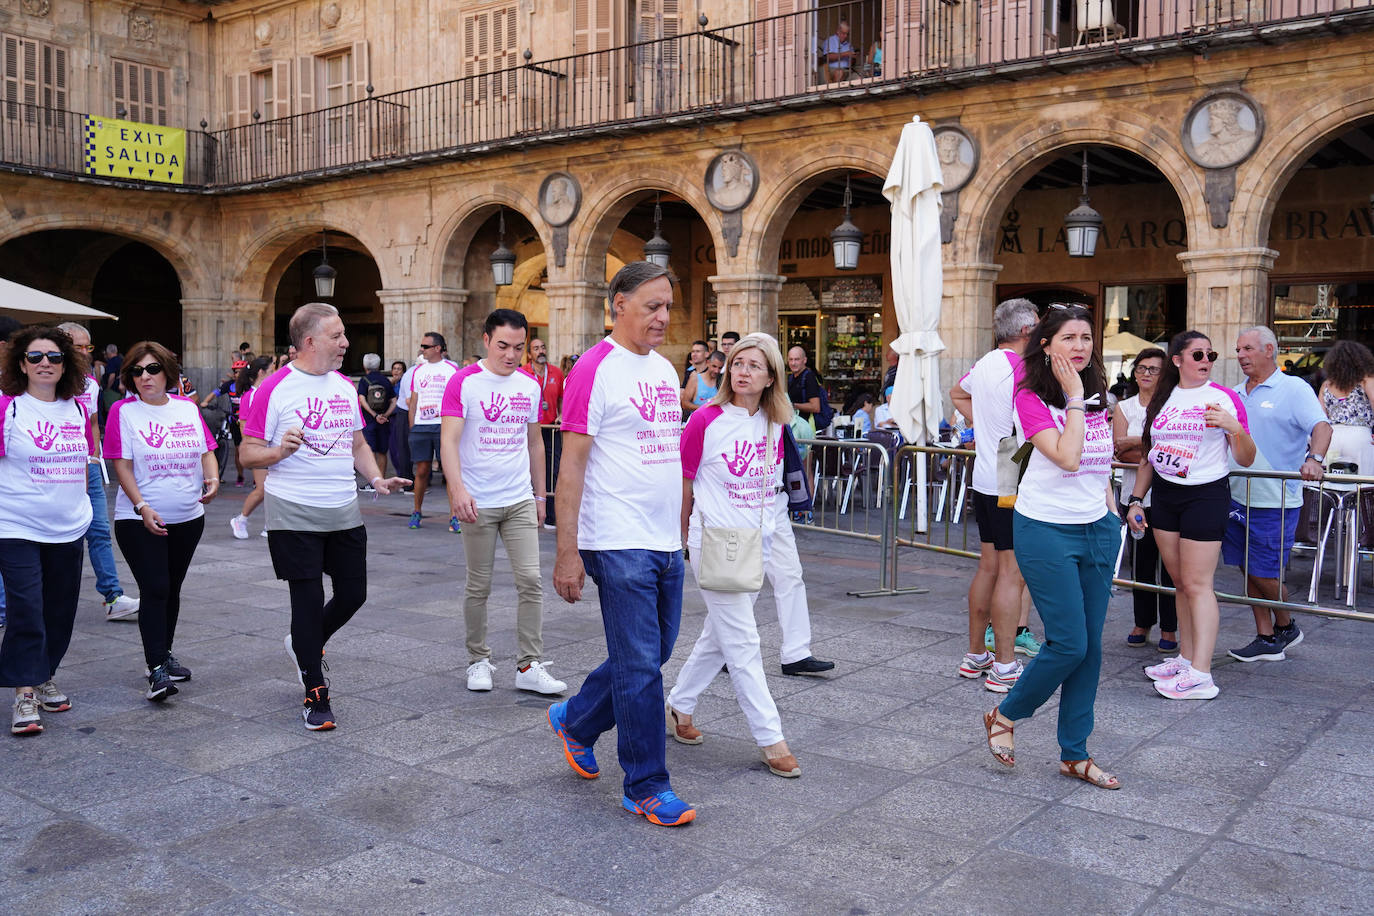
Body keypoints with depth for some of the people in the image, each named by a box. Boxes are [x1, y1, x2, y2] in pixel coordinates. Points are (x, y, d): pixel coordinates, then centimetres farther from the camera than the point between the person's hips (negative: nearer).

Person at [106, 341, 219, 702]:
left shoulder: (188, 408, 5)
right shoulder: (124, 411, -6)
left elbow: (207, 450, 9)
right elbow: (122, 465, -9)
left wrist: (212, 479, -11)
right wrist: (142, 507, -18)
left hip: (188, 517, 4)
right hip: (140, 520, -4)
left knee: (172, 588, 14)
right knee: (154, 590, -12)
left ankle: (164, 655, 29)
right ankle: (156, 670, -10)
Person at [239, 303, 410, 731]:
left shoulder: (345, 387, 10)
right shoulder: (275, 390, -9)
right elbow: (248, 453, -7)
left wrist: (376, 478, 4)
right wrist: (280, 450, -27)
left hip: (345, 512, 6)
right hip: (294, 514, -6)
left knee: (353, 594, 9)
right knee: (309, 601, -1)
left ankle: (305, 645, 39)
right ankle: (315, 696, 13)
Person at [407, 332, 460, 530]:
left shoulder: (451, 369, 3)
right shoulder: (418, 370, 15)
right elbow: (413, 401, 18)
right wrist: (411, 427, 11)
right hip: (420, 426, 4)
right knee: (421, 471, 6)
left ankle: (453, 516, -5)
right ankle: (416, 512, 20)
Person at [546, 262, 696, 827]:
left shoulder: (664, 369, 14)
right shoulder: (596, 369, -11)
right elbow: (571, 466, -14)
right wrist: (566, 553, -16)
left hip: (665, 543, 8)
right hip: (619, 544, -8)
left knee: (651, 654, 16)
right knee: (640, 665, -1)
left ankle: (575, 721, 38)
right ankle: (646, 789, 13)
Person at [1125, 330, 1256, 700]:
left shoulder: (1224, 398, -3)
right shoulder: (1162, 399, 11)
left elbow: (1245, 460, -6)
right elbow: (1148, 455, 17)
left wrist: (1235, 427, -24)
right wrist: (1135, 499, 12)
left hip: (1206, 494, -5)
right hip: (1164, 495, 5)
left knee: (1197, 583, -8)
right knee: (1179, 582, 9)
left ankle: (1201, 675, -8)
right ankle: (1185, 658, 18)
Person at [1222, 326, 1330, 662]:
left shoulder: (1294, 389, -5)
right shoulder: (1235, 394, 14)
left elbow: (1321, 426, -18)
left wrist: (1315, 459, -37)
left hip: (1275, 501, -6)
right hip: (1238, 497, 6)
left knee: (1264, 573, -4)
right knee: (1249, 571, 9)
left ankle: (1287, 627, 21)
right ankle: (1267, 640, 19)